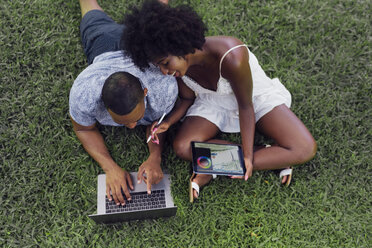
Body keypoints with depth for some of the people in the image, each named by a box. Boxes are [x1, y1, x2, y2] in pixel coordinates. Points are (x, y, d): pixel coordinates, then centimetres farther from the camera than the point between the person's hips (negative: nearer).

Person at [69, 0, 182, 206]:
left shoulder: (165, 88, -46)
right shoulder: (84, 93, -46)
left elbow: (157, 122, -25)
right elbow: (83, 129, -25)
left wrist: (155, 158, -44)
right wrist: (110, 167, -41)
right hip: (103, 43, 1)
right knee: (96, 19, 37)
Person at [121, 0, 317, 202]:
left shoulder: (231, 58, -38)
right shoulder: (178, 64, -19)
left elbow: (245, 106, -24)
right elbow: (188, 98, -1)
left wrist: (248, 157, -24)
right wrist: (169, 121, -20)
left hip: (257, 96, -4)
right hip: (214, 102, 4)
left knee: (305, 149, -26)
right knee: (182, 146, -24)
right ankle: (275, 158, -16)